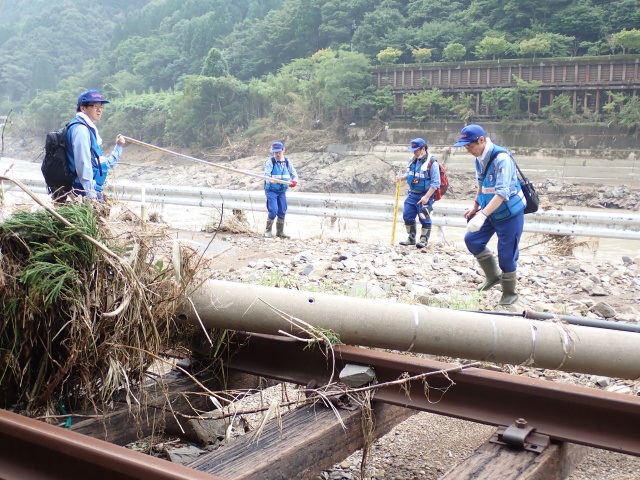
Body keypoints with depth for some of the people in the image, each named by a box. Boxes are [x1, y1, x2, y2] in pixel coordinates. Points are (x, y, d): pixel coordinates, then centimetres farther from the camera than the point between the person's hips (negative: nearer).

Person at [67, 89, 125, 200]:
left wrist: (118, 147, 20)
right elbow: (83, 163, -19)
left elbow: (104, 164, 25)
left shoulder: (90, 129, 20)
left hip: (94, 190, 10)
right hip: (85, 190, -10)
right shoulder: (80, 129, -10)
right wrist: (90, 193, -22)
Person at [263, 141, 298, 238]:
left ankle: (280, 232, 19)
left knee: (282, 212, 6)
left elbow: (294, 174, 9)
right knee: (273, 210, -15)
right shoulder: (270, 162, -9)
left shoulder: (287, 162, 5)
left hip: (282, 191, 5)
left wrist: (294, 181, -13)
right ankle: (268, 230, 2)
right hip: (271, 190, -5)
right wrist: (271, 180, -41)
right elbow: (266, 175, -18)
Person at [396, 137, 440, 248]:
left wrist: (427, 197, -23)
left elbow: (435, 183, -18)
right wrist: (402, 177, -5)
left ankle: (424, 240, 10)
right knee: (407, 216, 9)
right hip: (412, 194, 7)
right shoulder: (412, 160, 4)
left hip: (424, 195, -7)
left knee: (424, 218, -1)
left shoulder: (432, 162, -17)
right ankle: (411, 238, 23)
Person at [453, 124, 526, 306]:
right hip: (490, 212, 8)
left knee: (506, 255, -1)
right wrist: (475, 207, 17)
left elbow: (502, 193, -34)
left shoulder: (502, 158, -26)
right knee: (472, 239, 6)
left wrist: (482, 215, -41)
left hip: (509, 214, -8)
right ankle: (493, 276, 24)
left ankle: (509, 293, 21)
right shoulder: (480, 159, 0)